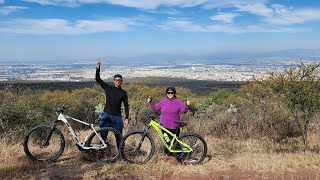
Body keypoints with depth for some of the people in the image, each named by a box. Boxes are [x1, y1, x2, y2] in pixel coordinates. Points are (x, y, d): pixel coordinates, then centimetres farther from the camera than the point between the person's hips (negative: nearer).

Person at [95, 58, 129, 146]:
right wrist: (98, 68, -12)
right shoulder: (108, 88, 5)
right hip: (107, 116, 0)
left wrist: (126, 118, -2)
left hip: (117, 117, 0)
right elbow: (98, 79, 0)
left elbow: (126, 106, 6)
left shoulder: (123, 93, 6)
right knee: (103, 136, 2)